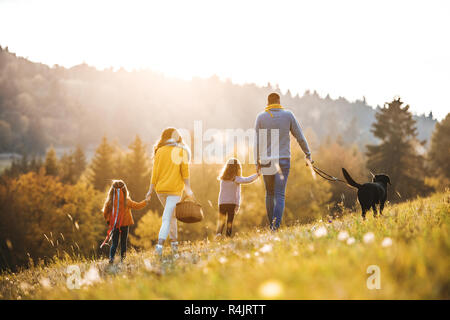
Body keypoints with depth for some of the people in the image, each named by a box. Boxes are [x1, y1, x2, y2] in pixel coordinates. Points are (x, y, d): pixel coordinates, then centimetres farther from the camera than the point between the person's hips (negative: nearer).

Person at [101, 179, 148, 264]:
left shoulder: (109, 202, -9)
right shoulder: (127, 201, -12)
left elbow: (105, 213, -1)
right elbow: (137, 206, -2)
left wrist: (108, 221, 17)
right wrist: (145, 202, 13)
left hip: (114, 226, 1)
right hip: (124, 225, -1)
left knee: (114, 243, 8)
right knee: (123, 242, 13)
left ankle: (111, 257, -10)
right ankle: (122, 259, 14)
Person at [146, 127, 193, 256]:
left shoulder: (160, 151, 3)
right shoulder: (182, 151, -2)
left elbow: (155, 172, 1)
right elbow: (185, 171, -4)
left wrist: (151, 189, 4)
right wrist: (188, 188, 2)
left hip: (160, 188, 3)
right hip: (175, 189, -3)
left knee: (171, 214, 21)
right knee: (167, 217, -6)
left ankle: (174, 242, 23)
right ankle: (160, 243, -21)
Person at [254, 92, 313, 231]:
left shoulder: (261, 117, 1)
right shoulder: (288, 115, 1)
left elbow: (257, 142, 0)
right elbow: (300, 137, 4)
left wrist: (257, 161, 8)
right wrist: (308, 154, 15)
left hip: (266, 161, 1)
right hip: (283, 160, -1)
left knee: (270, 193, 17)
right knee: (279, 195, -5)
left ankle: (271, 224, 23)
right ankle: (276, 226, -24)